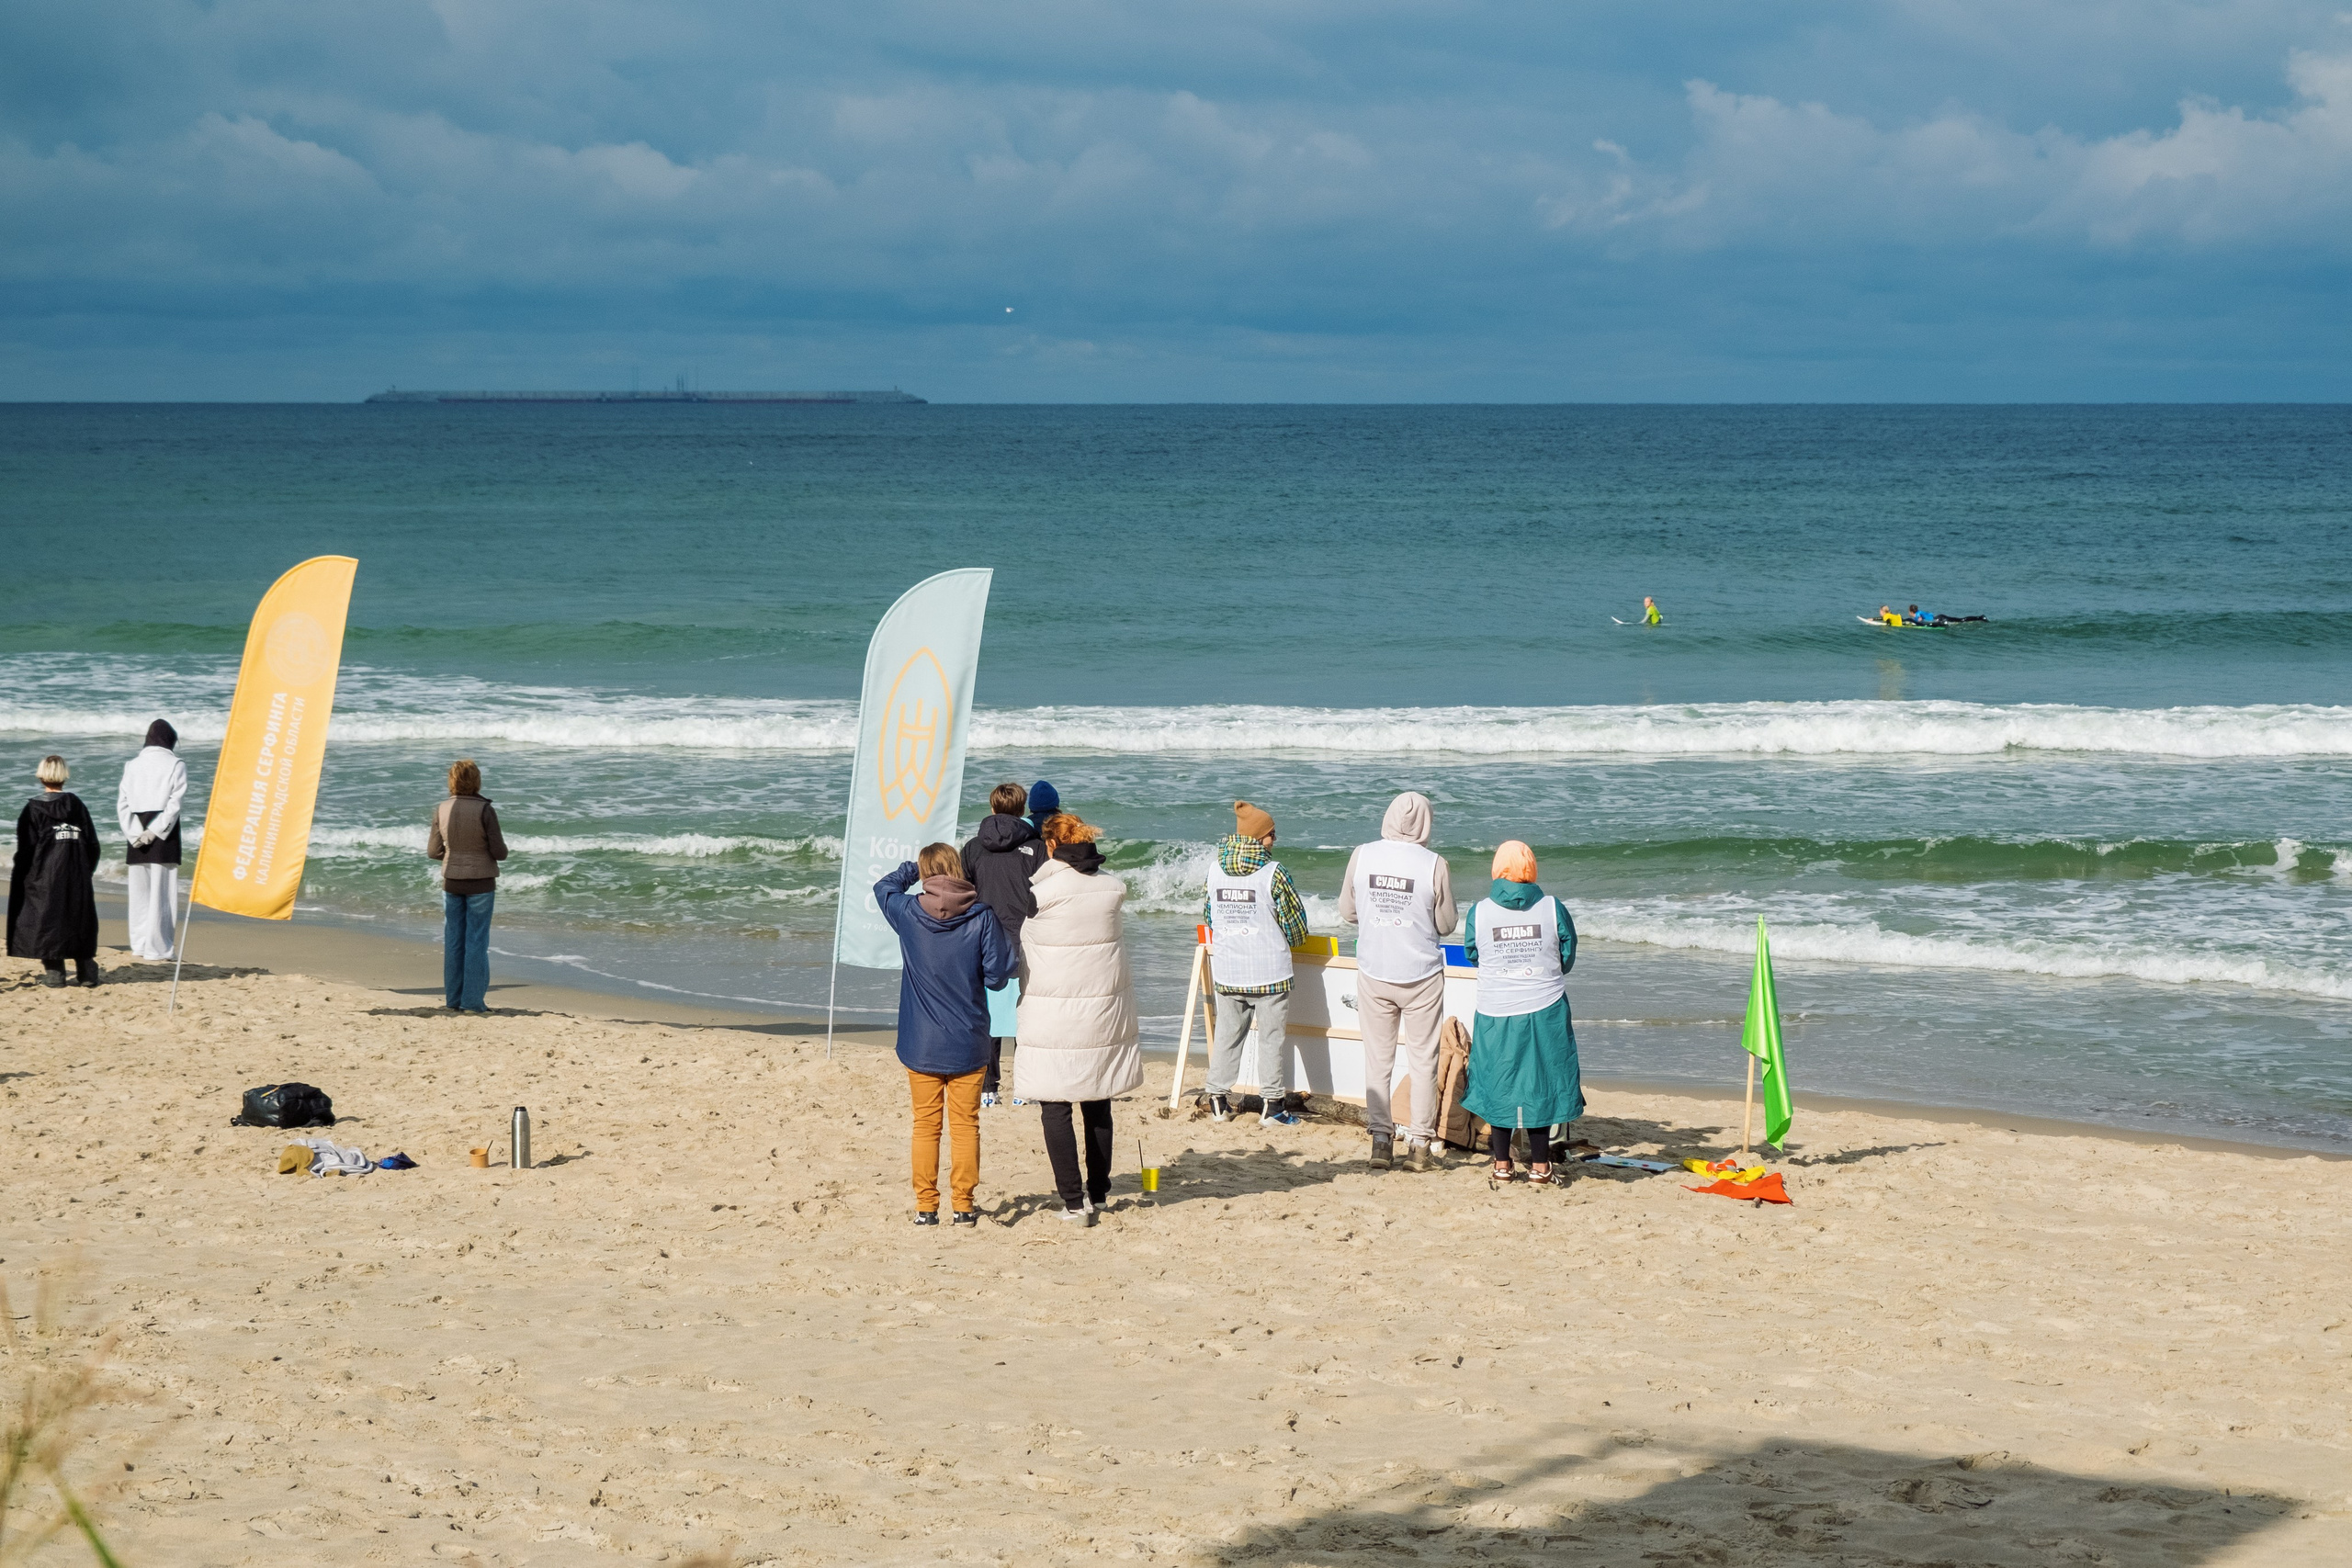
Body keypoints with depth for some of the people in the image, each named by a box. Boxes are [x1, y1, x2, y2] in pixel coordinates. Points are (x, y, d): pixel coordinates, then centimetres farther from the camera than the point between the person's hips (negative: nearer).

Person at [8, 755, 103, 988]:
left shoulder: (33, 809, -8)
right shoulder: (78, 806, 4)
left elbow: (26, 849, -10)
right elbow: (93, 845, 7)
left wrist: (16, 871, 2)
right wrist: (86, 871, 17)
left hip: (44, 878, -4)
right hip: (77, 879, 4)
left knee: (48, 923, 3)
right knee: (80, 920, 11)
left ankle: (54, 972, 1)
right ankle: (87, 971, 11)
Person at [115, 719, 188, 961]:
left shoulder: (132, 765, 9)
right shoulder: (176, 766, -1)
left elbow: (122, 804, 2)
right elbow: (175, 803, -11)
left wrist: (134, 834, -4)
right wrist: (155, 832, -11)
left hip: (137, 835, 4)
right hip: (164, 838, -4)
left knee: (139, 891, 11)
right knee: (162, 892, -2)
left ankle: (139, 945, 13)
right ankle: (157, 947, -3)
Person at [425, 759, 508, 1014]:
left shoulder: (442, 810, -3)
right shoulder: (485, 810, -15)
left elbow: (433, 852, 3)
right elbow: (499, 852, -14)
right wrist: (501, 848, 9)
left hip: (451, 882, 4)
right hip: (480, 883, -4)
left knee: (453, 940, 10)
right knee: (477, 940, 3)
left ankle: (453, 999, 14)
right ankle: (472, 1000, 3)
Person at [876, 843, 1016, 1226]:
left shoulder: (908, 913, -7)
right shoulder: (981, 918, -10)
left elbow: (884, 887, 15)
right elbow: (998, 975, -9)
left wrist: (912, 868, 23)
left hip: (921, 1046, 1)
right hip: (968, 1045, -1)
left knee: (926, 1125, 9)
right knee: (965, 1124, 8)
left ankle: (926, 1207, 9)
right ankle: (963, 1205, 8)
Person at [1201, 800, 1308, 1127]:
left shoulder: (1215, 872, 0)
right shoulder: (1272, 872, -14)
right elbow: (1295, 918, -7)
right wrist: (1288, 941, 15)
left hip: (1226, 972, 4)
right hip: (1268, 971, -4)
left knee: (1227, 1034, 14)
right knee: (1271, 1037, 4)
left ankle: (1218, 1100, 18)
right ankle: (1272, 1105, 8)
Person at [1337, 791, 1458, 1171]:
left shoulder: (1362, 856, -7)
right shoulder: (1434, 865, -13)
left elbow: (1347, 912, 4)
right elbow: (1447, 924, -4)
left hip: (1374, 973, 2)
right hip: (1421, 975, -2)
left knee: (1377, 1058, 11)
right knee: (1422, 1060, 9)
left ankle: (1380, 1139, 9)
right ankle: (1420, 1142, 11)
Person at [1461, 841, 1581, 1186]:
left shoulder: (1480, 912, -7)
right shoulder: (1553, 909, -7)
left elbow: (1473, 957, 7)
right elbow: (1567, 960, 3)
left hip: (1495, 1012, 0)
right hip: (1545, 1009, 0)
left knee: (1498, 1083, 12)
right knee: (1541, 1083, 10)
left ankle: (1502, 1164, 16)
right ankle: (1539, 1164, 12)